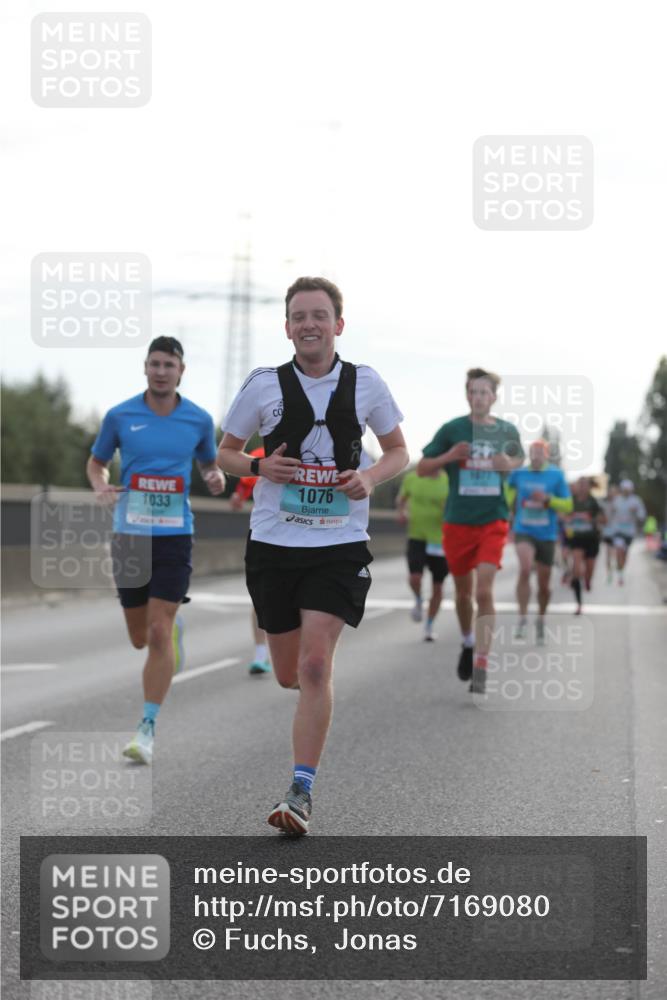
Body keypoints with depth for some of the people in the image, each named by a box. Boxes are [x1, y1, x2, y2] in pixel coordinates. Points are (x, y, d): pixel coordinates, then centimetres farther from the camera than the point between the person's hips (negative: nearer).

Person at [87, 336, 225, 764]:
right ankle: (175, 624, 50)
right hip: (129, 533, 2)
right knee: (140, 639, 11)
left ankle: (148, 729, -4)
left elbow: (210, 464, 17)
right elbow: (97, 461, 14)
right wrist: (101, 487, -8)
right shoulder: (120, 416, 0)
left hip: (175, 535, -1)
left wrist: (217, 479, -6)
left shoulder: (200, 420, 1)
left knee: (159, 634, -12)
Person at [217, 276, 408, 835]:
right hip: (274, 541, 2)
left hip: (340, 543, -2)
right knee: (289, 676, 10)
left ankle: (301, 792, -11)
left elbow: (398, 451, 13)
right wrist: (259, 467, -10)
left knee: (315, 666, -16)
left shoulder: (366, 383, 2)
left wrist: (371, 477, -8)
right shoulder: (263, 385, 1)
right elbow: (226, 451, 11)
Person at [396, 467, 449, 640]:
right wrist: (402, 512, -1)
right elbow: (401, 499, 18)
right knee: (415, 577, -20)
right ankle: (418, 601, 15)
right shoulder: (412, 478, 1)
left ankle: (429, 626, 24)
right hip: (416, 537, 0)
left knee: (437, 586, 7)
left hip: (440, 540, 0)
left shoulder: (448, 481, -5)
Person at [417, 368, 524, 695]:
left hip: (493, 522, -1)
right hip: (458, 522, 1)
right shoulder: (452, 429, -3)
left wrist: (509, 464, -4)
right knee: (463, 591, 14)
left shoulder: (507, 431, 1)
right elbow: (422, 468, 2)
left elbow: (519, 459, 20)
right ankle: (467, 644, 41)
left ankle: (481, 667, -14)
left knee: (484, 592, -14)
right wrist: (449, 456, -17)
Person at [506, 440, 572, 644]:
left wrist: (547, 499, -17)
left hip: (547, 535, 1)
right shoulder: (518, 473, 2)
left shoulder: (556, 475, -2)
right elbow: (509, 489, 25)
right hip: (523, 531, -1)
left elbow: (568, 506, -1)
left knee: (544, 584, 9)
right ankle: (522, 619, -21)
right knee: (525, 569, -27)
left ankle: (540, 622, 32)